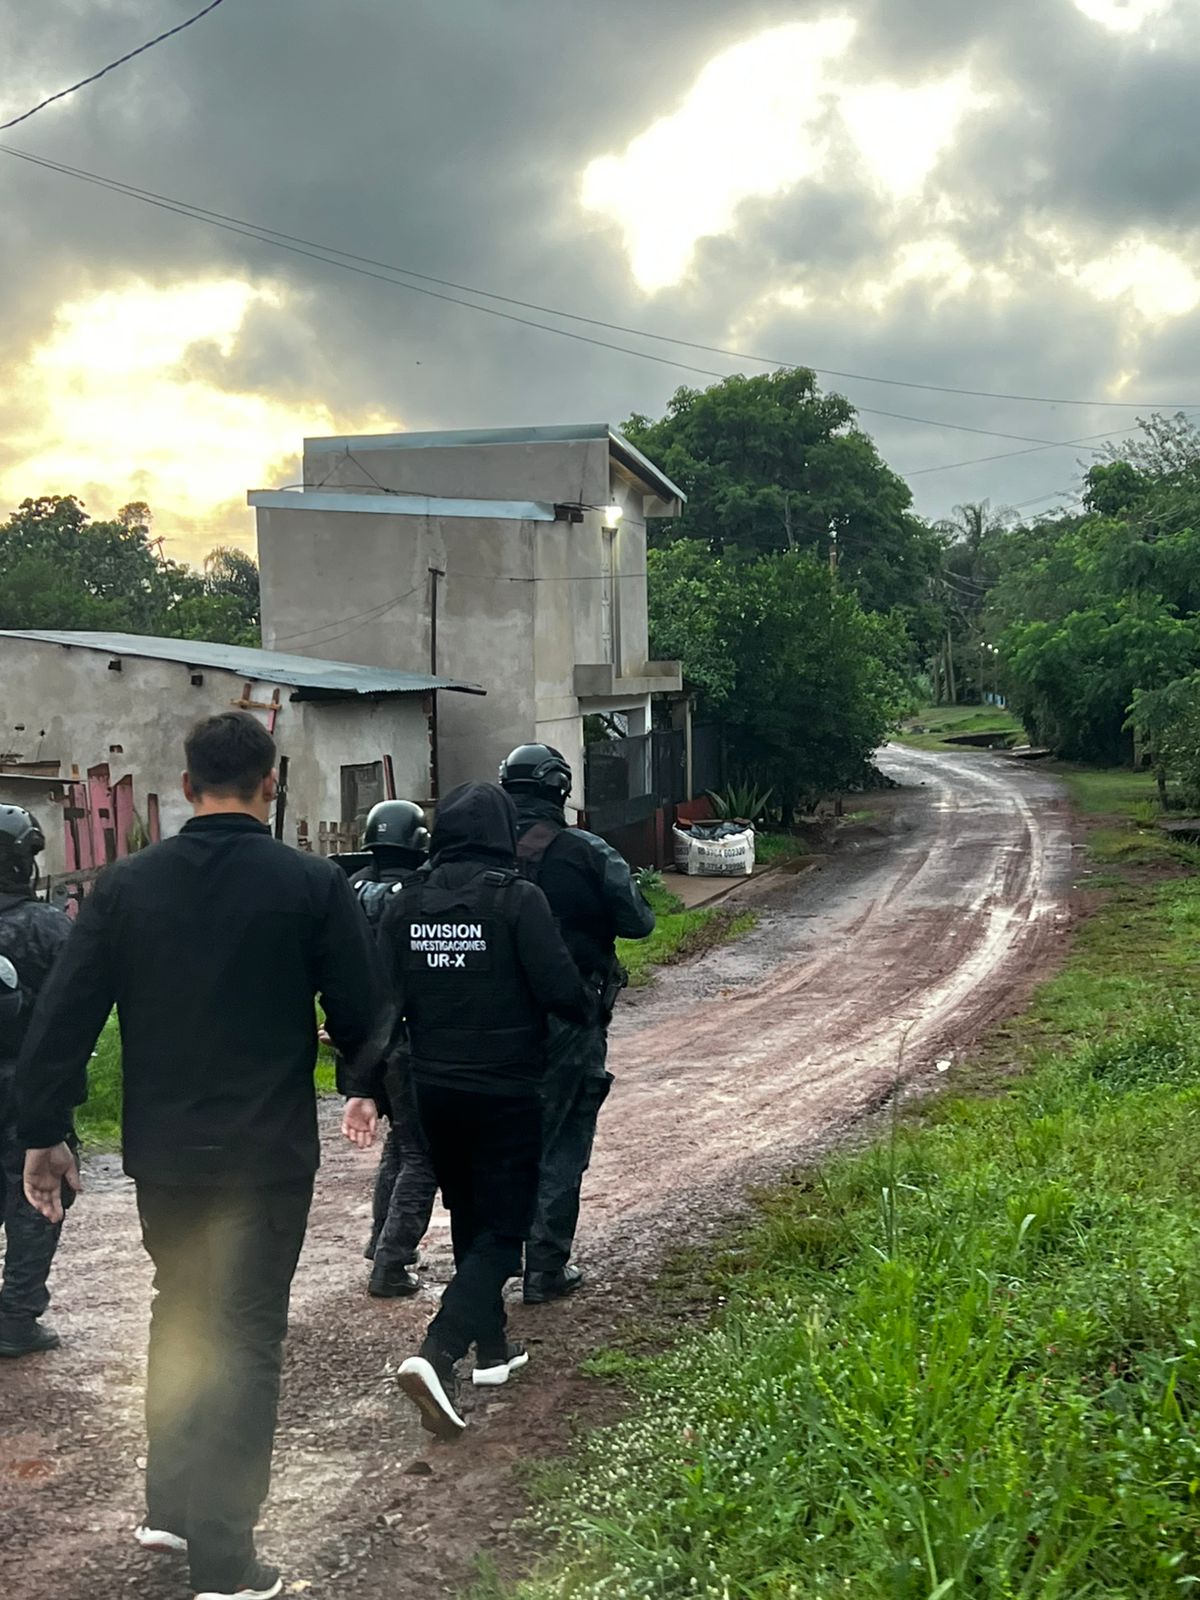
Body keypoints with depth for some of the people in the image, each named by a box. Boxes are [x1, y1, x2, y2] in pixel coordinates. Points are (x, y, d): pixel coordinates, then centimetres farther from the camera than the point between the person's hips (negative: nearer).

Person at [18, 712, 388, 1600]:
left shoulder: (126, 885, -3)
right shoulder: (313, 884, -11)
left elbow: (62, 1019, -3)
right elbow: (365, 1019, -6)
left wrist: (44, 1133, 6)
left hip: (161, 1153, 4)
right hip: (267, 1157, -3)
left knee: (181, 1316, 24)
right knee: (245, 1340, 6)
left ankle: (171, 1507, 31)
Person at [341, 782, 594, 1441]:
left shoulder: (406, 904, 2)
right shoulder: (516, 898, -13)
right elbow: (559, 988, -16)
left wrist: (361, 1086, 2)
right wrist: (588, 1007, 6)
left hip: (434, 1090, 5)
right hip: (506, 1091, -5)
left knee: (469, 1219, 22)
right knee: (501, 1230, 2)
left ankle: (491, 1345, 33)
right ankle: (438, 1356, -15)